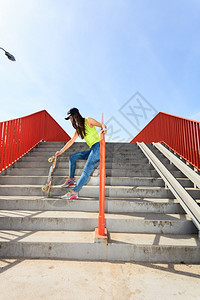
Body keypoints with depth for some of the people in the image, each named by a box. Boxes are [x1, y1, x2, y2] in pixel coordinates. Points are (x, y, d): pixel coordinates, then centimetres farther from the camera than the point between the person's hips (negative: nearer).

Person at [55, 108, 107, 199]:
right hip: (92, 150, 8)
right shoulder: (78, 129, 21)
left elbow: (102, 125, -4)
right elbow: (71, 141, 25)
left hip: (98, 147, -8)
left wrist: (104, 129, -27)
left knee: (86, 171, -15)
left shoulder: (88, 121, 0)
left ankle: (74, 192, -18)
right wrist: (62, 150, 25)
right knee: (72, 157, 9)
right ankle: (71, 180, 11)